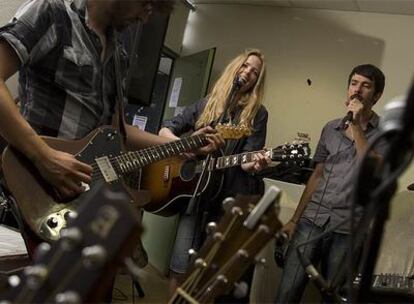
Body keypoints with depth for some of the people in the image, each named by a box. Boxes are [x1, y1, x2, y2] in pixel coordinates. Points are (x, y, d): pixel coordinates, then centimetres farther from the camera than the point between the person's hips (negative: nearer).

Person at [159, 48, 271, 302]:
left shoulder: (257, 113, 3)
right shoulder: (206, 105, 9)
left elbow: (247, 160, -3)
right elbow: (165, 130, 11)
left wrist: (255, 165, -27)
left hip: (231, 195, -1)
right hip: (195, 188, 1)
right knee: (182, 266, -2)